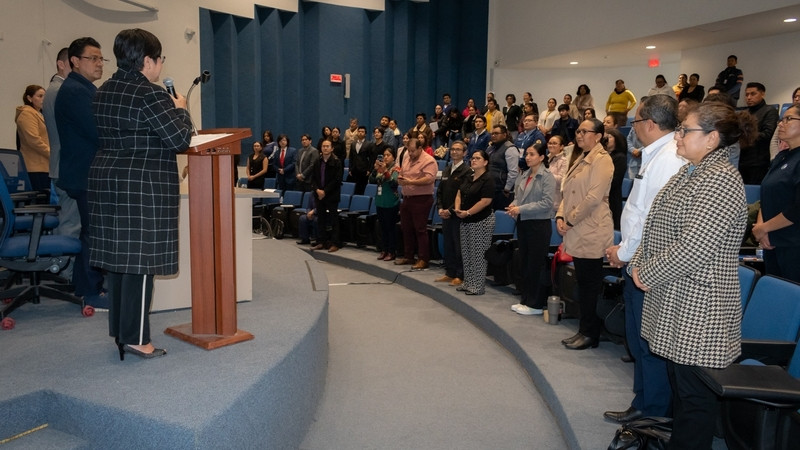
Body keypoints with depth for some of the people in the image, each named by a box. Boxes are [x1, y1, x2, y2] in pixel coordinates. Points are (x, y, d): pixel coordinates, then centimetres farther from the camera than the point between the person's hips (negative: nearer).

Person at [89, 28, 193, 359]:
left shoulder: (104, 92, 12)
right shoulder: (151, 95, -14)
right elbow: (180, 138, -15)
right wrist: (180, 110, 3)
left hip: (107, 181, 9)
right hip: (142, 187, -9)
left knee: (118, 256, 13)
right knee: (139, 259, -4)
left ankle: (120, 329, 22)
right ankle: (135, 338, 1)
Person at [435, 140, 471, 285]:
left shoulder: (467, 171, -10)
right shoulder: (446, 170, 15)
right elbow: (440, 191, 16)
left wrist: (450, 210, -16)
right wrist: (440, 208, 1)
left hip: (458, 214, -7)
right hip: (445, 214, 7)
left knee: (459, 245, -1)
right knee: (448, 245, 12)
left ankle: (460, 276, 7)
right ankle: (450, 273, 22)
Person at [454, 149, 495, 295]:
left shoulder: (488, 179, -12)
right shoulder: (468, 179, 14)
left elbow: (486, 201, -20)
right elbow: (459, 194, 14)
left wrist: (467, 212, -19)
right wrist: (457, 208, -6)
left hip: (481, 221, -9)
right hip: (466, 221, 9)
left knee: (478, 255, -4)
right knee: (466, 253, 13)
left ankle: (478, 286, 3)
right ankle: (468, 283, 22)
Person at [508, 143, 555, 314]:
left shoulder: (547, 177, -10)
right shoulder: (524, 176, 9)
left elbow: (547, 203, -16)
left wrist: (521, 209, -18)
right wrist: (513, 205, -6)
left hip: (539, 224, -7)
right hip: (523, 223, 7)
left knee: (537, 264, 0)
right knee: (525, 262, 13)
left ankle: (536, 304, 9)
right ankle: (526, 300, 24)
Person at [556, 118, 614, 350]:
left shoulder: (601, 160, -10)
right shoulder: (580, 160, 17)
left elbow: (594, 197, -18)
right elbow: (569, 193, 18)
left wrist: (571, 220, -12)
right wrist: (560, 216, 3)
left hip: (592, 232, -9)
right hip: (577, 233, 9)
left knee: (591, 284, -1)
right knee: (582, 282, 13)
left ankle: (590, 333, 9)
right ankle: (584, 329, 21)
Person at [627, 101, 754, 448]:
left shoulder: (721, 179, -18)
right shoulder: (688, 173, 13)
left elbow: (692, 249, -25)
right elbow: (655, 229, 17)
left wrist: (646, 274, -13)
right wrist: (638, 265, 2)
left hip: (699, 310, -10)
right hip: (674, 304, 10)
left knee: (694, 395, 3)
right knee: (678, 387, 20)